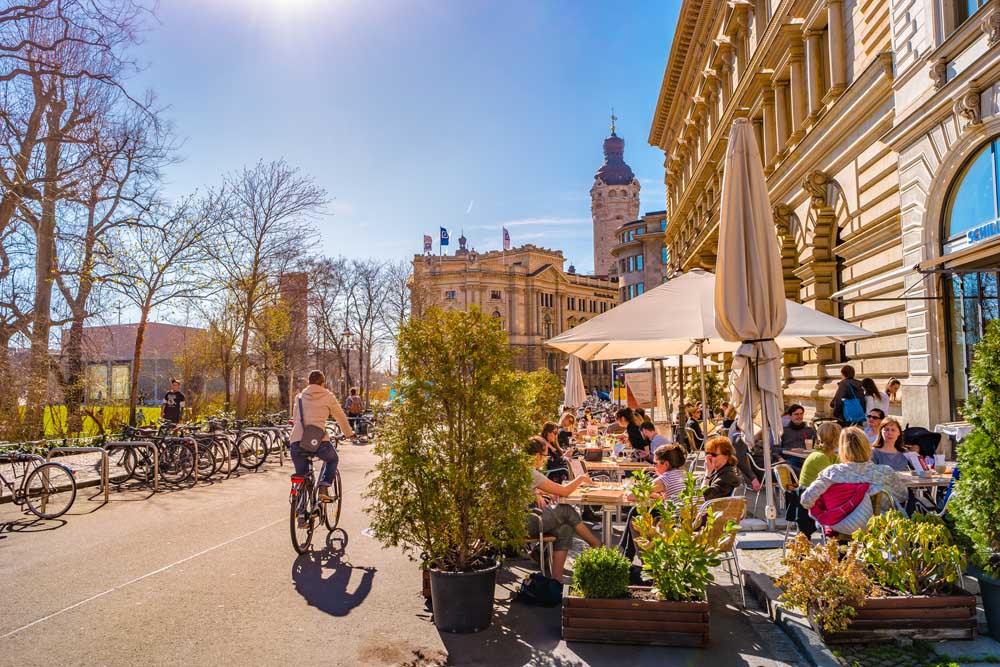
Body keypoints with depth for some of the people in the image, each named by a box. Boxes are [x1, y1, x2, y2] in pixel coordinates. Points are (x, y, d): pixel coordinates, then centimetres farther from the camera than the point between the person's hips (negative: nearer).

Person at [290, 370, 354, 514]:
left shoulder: (300, 396, 20)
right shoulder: (327, 396, 9)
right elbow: (340, 416, 17)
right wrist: (348, 433, 33)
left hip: (296, 441, 3)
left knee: (301, 476, 17)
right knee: (333, 459, 28)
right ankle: (324, 487, 8)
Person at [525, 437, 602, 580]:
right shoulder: (531, 473, -17)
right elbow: (563, 492, -10)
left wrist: (537, 494, 8)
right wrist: (581, 478, 6)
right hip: (524, 524, -9)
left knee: (564, 530, 5)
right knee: (567, 510, 0)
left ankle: (556, 579, 4)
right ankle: (598, 547, 17)